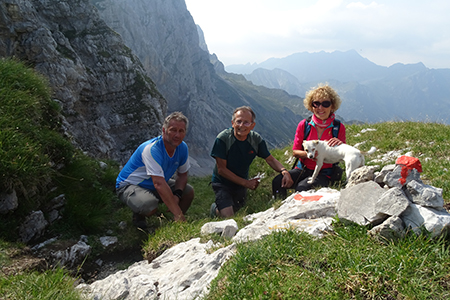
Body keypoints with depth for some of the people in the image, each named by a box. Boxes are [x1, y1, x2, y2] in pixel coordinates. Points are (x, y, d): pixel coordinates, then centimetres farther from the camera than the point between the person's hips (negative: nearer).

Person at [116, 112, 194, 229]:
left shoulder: (182, 148, -9)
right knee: (150, 206, -36)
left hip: (157, 185, 8)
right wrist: (178, 214, -41)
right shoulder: (152, 149, -33)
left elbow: (182, 175, 4)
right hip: (130, 185, -7)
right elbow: (159, 184, -40)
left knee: (188, 191, -6)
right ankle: (139, 215, 0)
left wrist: (177, 195, -18)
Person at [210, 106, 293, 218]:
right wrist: (246, 183, -22)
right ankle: (215, 208, 17)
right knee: (228, 216, -17)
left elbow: (270, 159, -3)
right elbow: (221, 169, -21)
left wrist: (284, 171, -25)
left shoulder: (256, 139, -13)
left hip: (242, 183, 5)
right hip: (222, 182, -5)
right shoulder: (222, 139, -25)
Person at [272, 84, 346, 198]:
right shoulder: (304, 125, 1)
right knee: (277, 182, -25)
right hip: (303, 169, 2)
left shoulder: (339, 127, -2)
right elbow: (295, 152, 5)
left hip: (324, 173, -2)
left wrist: (340, 145, -18)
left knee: (302, 188, -33)